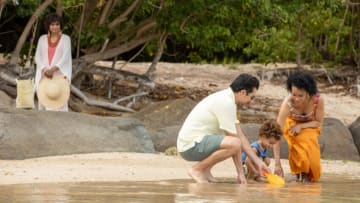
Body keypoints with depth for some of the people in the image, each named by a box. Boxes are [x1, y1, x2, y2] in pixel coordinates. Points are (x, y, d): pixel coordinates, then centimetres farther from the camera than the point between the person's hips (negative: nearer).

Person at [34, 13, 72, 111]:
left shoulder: (65, 39, 2)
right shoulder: (42, 39, 10)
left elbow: (65, 57, -8)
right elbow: (37, 57, 5)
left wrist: (53, 69, -21)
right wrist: (45, 70, -13)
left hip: (59, 74, -3)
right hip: (44, 75, 3)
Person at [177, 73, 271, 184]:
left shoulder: (227, 99, 13)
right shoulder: (226, 103, -18)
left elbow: (240, 135, 15)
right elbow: (235, 140, -17)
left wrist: (258, 162, 11)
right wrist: (240, 173, -13)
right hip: (191, 146, -11)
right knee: (234, 144, -31)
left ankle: (206, 171, 11)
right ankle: (197, 170, -14)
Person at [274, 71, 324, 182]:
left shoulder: (318, 99, -33)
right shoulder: (287, 103, -37)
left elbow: (319, 123, -14)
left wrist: (301, 126, -31)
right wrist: (277, 163, -42)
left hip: (310, 125, 1)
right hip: (292, 123, -1)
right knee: (297, 141, -30)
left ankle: (308, 174, 1)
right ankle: (296, 172, -8)